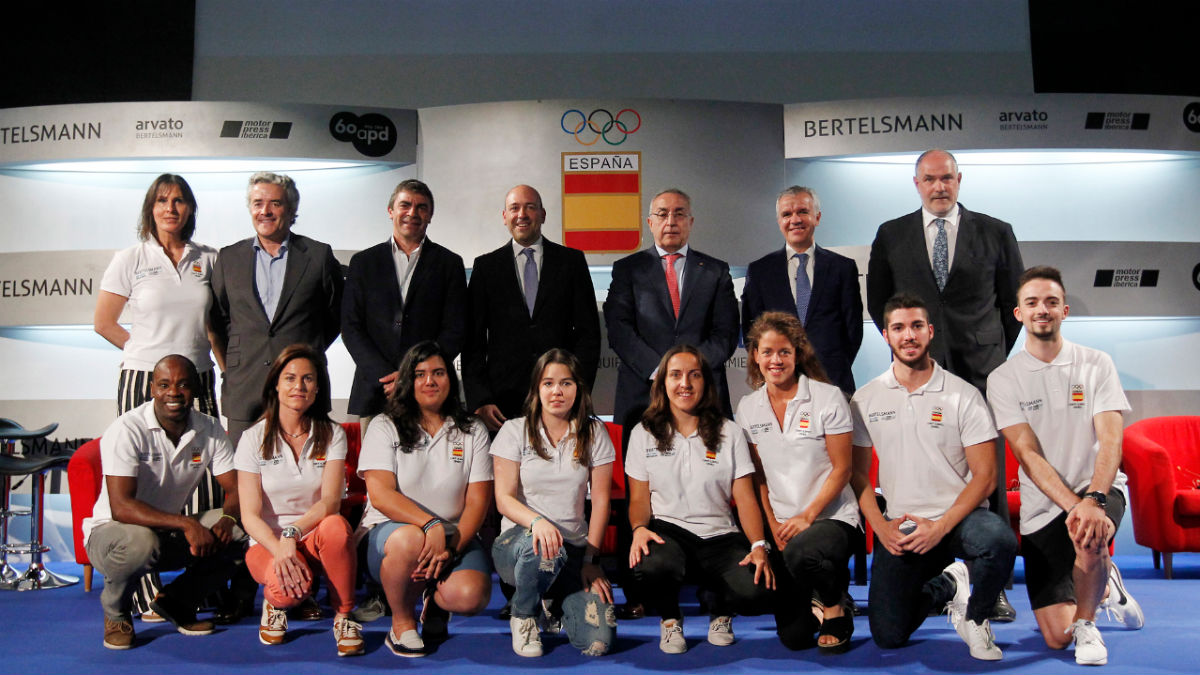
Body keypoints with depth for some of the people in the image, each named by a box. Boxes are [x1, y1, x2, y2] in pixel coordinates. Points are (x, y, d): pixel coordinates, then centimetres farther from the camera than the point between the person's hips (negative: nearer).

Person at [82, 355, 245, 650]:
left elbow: (236, 489, -4)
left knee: (241, 529, -18)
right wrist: (186, 524, -38)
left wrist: (227, 518, -28)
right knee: (140, 543, -39)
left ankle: (176, 602, 5)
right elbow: (121, 507, -29)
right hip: (110, 531, -5)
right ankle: (115, 611, -4)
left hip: (170, 533, 5)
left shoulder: (210, 430, -4)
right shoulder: (127, 430, -20)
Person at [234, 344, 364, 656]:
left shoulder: (332, 435, 1)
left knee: (336, 526, -36)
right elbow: (250, 515, -8)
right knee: (290, 589, -35)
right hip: (268, 541, -1)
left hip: (317, 537, 1)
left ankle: (344, 617, -14)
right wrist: (280, 550, -27)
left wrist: (293, 532, -32)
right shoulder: (254, 439, -2)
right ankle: (275, 601, 5)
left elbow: (330, 502, -13)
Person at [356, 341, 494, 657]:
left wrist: (451, 547, -18)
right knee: (409, 540, -38)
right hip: (388, 532, -1)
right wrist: (432, 525, -25)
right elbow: (380, 494, -10)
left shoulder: (473, 431, 7)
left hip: (456, 537, 2)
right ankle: (401, 623, -8)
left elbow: (478, 501, 0)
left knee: (471, 596, -28)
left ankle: (436, 601, 12)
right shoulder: (384, 427, 3)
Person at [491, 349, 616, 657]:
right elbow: (504, 498, -5)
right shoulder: (515, 430, 1)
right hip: (517, 539, -2)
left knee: (598, 642, -18)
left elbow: (600, 500, 4)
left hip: (574, 546, 2)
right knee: (544, 549, -41)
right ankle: (524, 615, -5)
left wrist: (590, 559, -4)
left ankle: (555, 602, 18)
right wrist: (537, 521, -27)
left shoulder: (594, 433, 5)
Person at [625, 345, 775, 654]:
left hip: (720, 536, 1)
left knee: (758, 591, -28)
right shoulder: (643, 434, 8)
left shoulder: (730, 433, 7)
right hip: (668, 529, -1)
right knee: (651, 566, -38)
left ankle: (720, 609, 13)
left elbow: (745, 498, 3)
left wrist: (759, 546, -14)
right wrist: (639, 528, -16)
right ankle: (669, 618, 2)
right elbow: (639, 498, 7)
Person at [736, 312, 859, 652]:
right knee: (792, 636, -5)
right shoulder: (748, 407, 6)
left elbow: (842, 469, -6)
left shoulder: (828, 397, -6)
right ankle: (830, 581, 28)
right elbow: (757, 476, 9)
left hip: (831, 516, -3)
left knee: (799, 551, -39)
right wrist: (773, 526, -3)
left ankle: (835, 608, -5)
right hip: (782, 523, 4)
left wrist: (808, 516, -15)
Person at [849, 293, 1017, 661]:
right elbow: (858, 473, 7)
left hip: (956, 517, -2)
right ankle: (946, 586, 24)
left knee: (999, 541, -37)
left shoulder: (964, 395, -3)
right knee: (887, 635, -7)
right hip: (898, 528, 2)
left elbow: (984, 475, -6)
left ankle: (975, 617, -4)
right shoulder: (865, 399, 4)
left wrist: (940, 527, -17)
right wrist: (880, 527, -7)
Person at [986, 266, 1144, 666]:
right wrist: (1073, 505, -26)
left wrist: (1093, 500, -30)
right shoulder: (1003, 379, -3)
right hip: (1042, 508, 1)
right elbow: (1028, 455, -11)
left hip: (1099, 489, 0)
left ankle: (1087, 623, -6)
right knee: (1057, 637, -3)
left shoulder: (1096, 364, -2)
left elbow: (1111, 442, -13)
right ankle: (1103, 587, 33)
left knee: (1090, 537, -38)